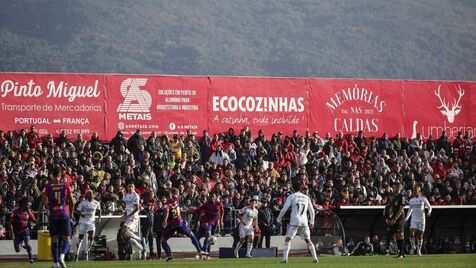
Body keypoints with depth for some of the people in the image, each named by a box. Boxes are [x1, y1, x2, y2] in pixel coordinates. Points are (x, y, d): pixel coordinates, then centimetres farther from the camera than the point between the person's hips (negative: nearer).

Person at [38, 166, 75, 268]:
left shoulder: (48, 185, 1)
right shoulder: (66, 185, 0)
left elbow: (43, 201, -1)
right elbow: (72, 202, 2)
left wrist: (39, 213, 11)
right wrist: (71, 214, 16)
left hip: (52, 215, 1)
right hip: (64, 214, -1)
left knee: (54, 239, 8)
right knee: (67, 239, 2)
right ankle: (62, 255, -24)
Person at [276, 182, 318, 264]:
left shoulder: (291, 197, 2)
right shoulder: (306, 198, 13)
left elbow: (284, 209, -3)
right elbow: (312, 211, 17)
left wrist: (278, 219, 8)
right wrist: (311, 222, 29)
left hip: (294, 222, -4)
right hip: (304, 222, 4)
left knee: (287, 239, -3)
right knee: (308, 240, 16)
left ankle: (285, 258, -17)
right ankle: (315, 258, 12)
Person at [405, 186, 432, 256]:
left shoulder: (423, 199, 0)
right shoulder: (411, 200, 11)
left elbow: (429, 207, 5)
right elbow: (410, 210, 20)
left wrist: (429, 212, -16)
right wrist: (406, 219, 13)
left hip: (421, 219, -2)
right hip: (413, 220, 2)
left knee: (420, 235, 0)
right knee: (412, 234, -14)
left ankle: (419, 249, 14)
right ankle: (413, 247, 7)